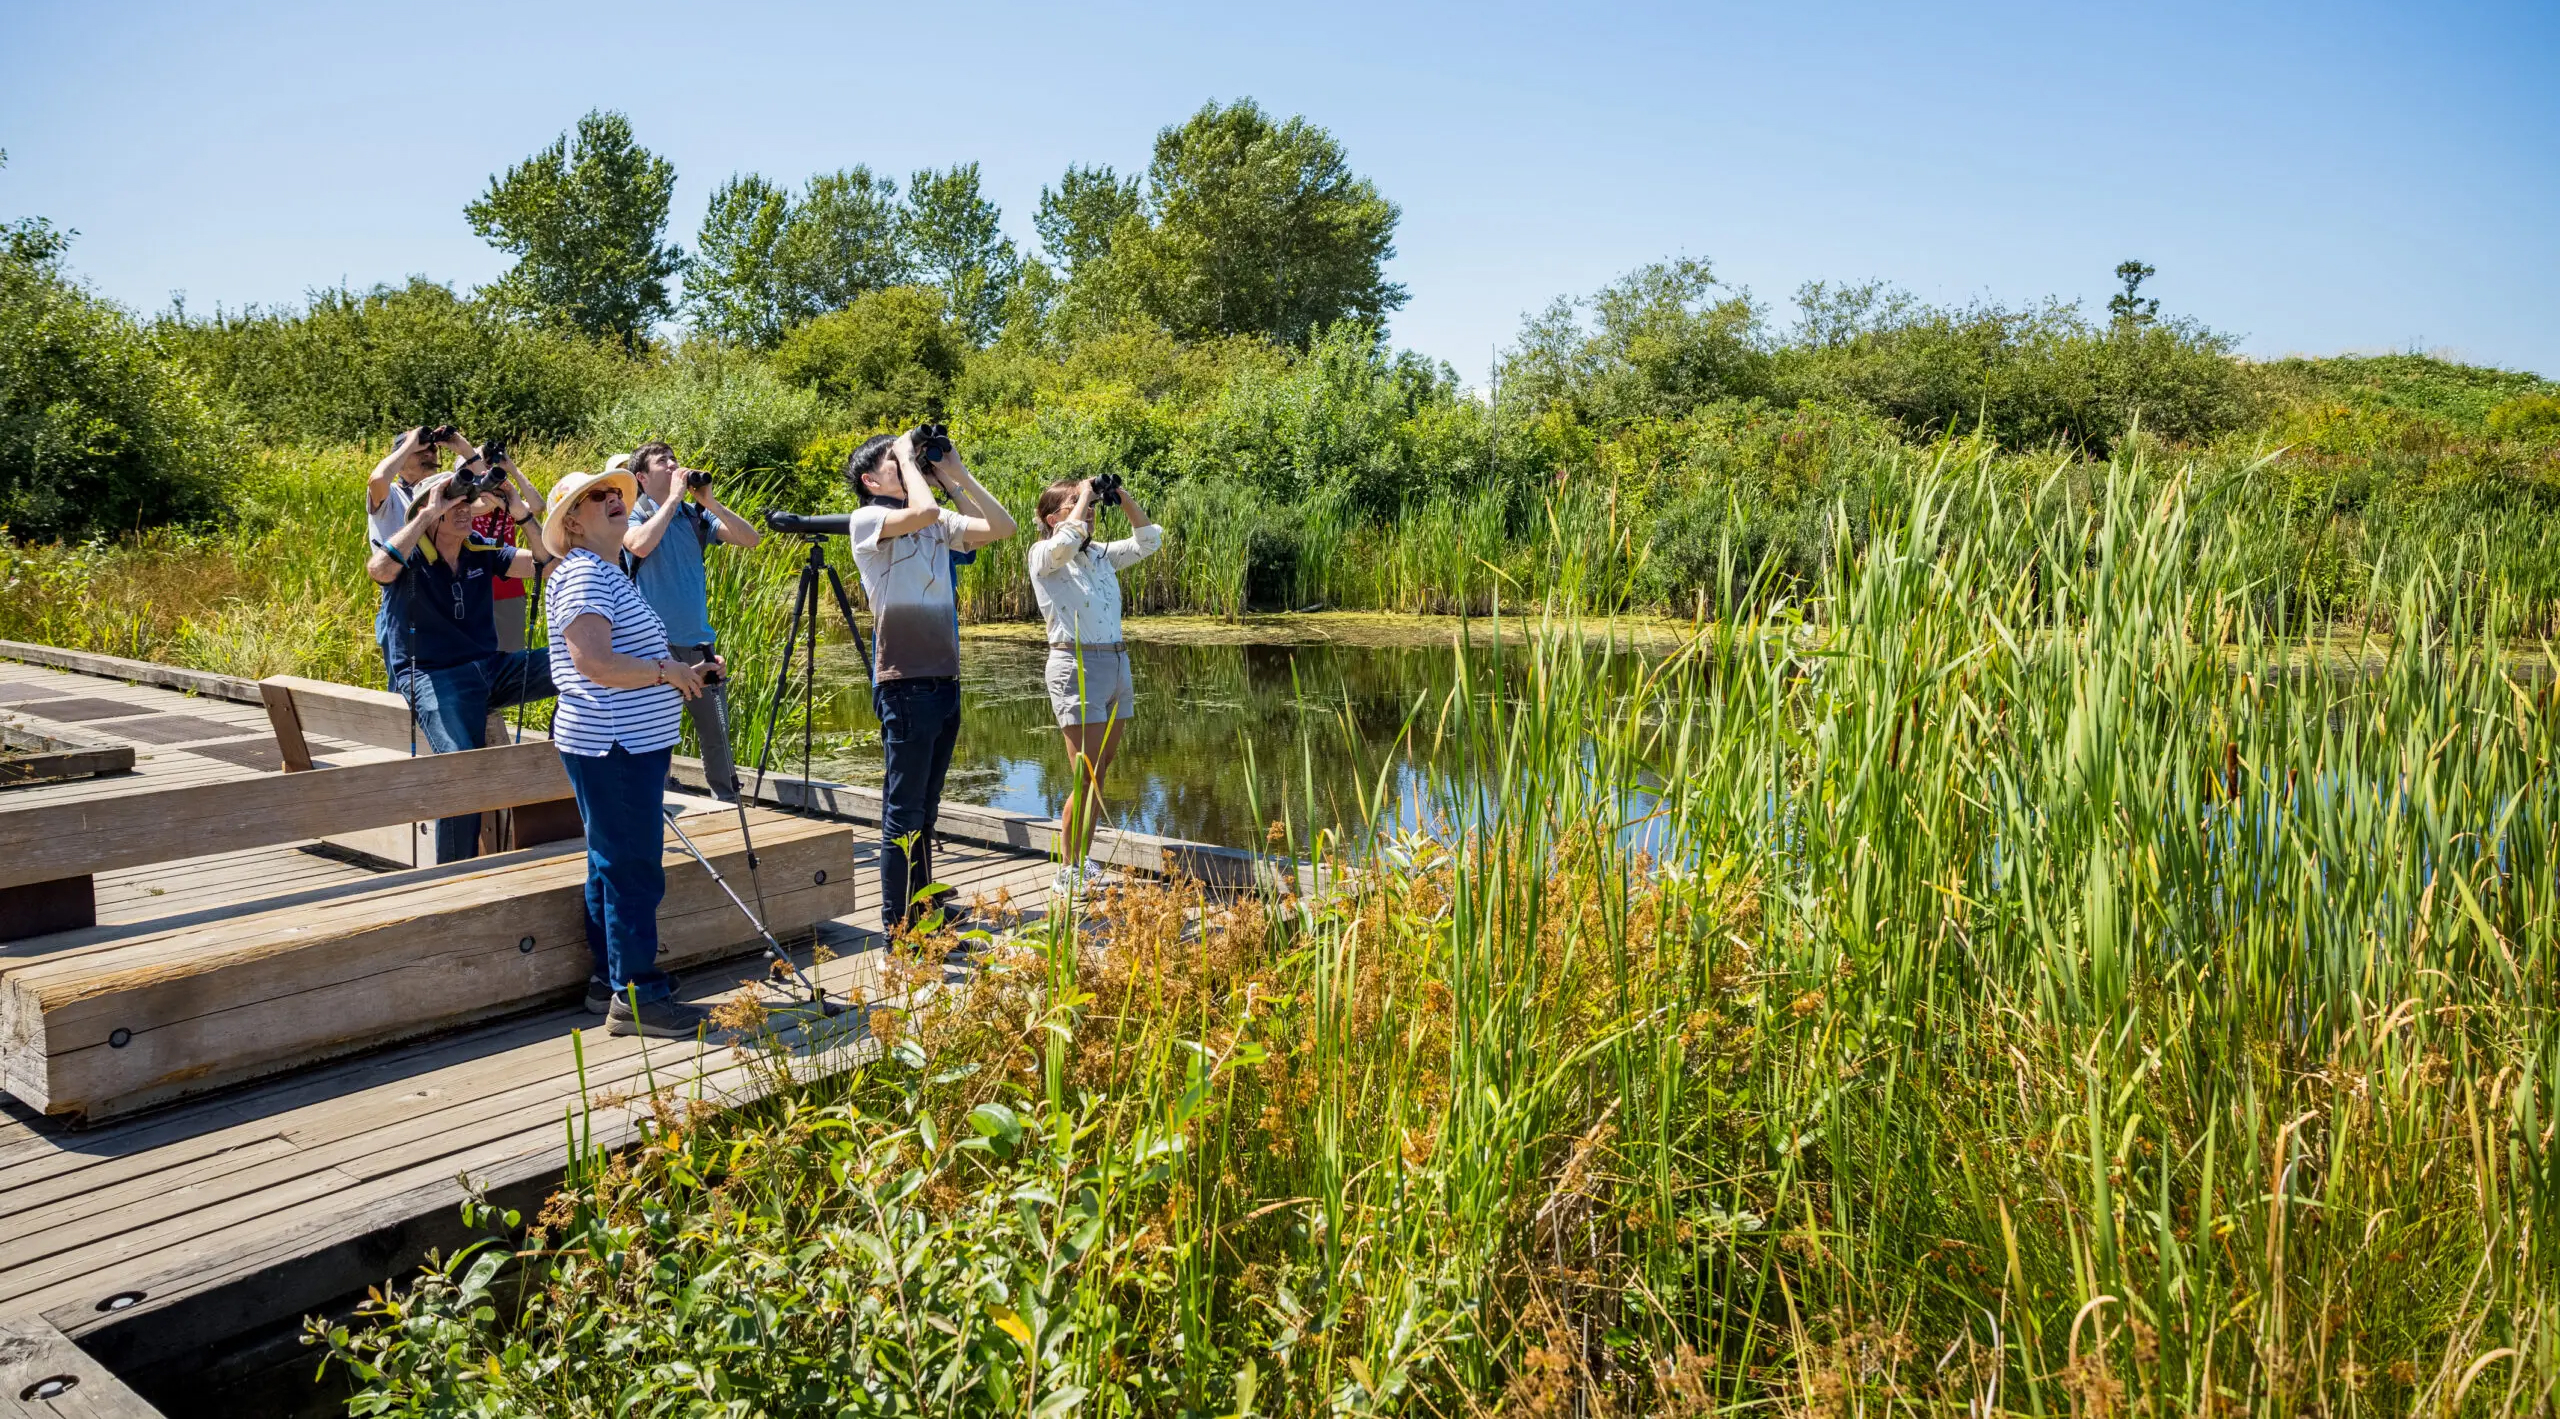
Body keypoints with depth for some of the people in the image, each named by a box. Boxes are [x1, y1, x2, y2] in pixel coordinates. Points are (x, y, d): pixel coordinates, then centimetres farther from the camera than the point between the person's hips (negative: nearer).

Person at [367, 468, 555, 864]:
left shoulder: (480, 553, 8)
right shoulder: (410, 558, -7)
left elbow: (545, 564, 3)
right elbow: (379, 567, -31)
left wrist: (518, 511, -8)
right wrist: (428, 512, -25)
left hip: (489, 667, 6)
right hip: (432, 677, -6)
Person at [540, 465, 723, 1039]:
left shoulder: (610, 574, 19)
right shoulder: (582, 574, -13)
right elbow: (594, 661, -26)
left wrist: (685, 670, 13)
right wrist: (667, 672, -16)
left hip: (632, 743, 11)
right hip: (611, 747, -11)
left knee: (613, 864, 16)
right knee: (633, 868, -8)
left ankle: (611, 979, 25)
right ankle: (636, 997, -3)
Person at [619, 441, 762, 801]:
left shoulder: (694, 515, 8)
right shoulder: (633, 515, -1)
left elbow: (751, 538, -1)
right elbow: (640, 545, -25)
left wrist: (709, 502, -9)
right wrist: (674, 498, -17)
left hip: (698, 642, 4)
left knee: (717, 733, 6)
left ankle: (727, 803, 16)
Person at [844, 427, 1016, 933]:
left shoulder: (940, 523, 13)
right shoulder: (867, 519, -7)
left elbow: (1002, 527, 4)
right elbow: (923, 511, -26)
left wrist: (955, 472, 5)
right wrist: (908, 457, -9)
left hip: (945, 680, 7)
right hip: (905, 684, -7)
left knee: (926, 807, 16)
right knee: (903, 811, -2)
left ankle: (923, 906, 26)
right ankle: (897, 924, 5)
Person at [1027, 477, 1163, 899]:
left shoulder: (1101, 555, 15)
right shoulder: (1045, 555, -4)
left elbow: (1149, 539, 18)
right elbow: (1067, 540, -25)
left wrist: (1121, 496, 9)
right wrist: (1084, 495, -11)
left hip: (1116, 665, 7)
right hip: (1077, 667, -7)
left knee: (1101, 775, 9)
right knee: (1087, 780, -9)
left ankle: (1083, 865, 19)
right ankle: (1067, 875, 0)